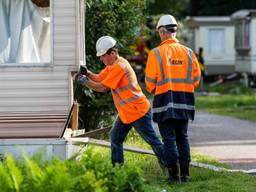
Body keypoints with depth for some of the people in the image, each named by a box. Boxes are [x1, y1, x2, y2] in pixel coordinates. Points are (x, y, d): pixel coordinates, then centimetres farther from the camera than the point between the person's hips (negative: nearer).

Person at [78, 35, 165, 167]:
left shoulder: (119, 66, -21)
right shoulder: (112, 65, 10)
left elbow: (103, 87, -21)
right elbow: (99, 78, 10)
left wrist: (86, 82, -14)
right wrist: (88, 74, -7)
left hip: (139, 111, -10)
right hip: (125, 113, 10)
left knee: (152, 140, -5)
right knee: (115, 138, 10)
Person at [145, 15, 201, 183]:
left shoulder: (156, 53, -8)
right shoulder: (188, 53, 3)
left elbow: (150, 81, -4)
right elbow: (196, 78, 6)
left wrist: (153, 90, 17)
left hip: (165, 101, -4)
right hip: (184, 102, 4)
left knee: (169, 139, 1)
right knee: (183, 137, 13)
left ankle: (174, 174, -2)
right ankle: (185, 173, 12)